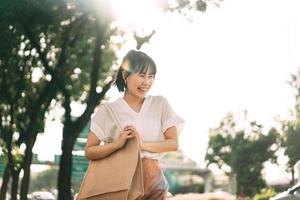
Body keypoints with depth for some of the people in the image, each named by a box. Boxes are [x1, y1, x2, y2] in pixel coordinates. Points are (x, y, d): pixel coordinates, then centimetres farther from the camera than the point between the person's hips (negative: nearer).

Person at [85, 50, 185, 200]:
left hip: (152, 181, 1)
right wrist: (117, 144, -16)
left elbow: (173, 143, 2)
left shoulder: (160, 104, 6)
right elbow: (89, 152, 0)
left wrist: (143, 144, -12)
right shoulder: (108, 110, 1)